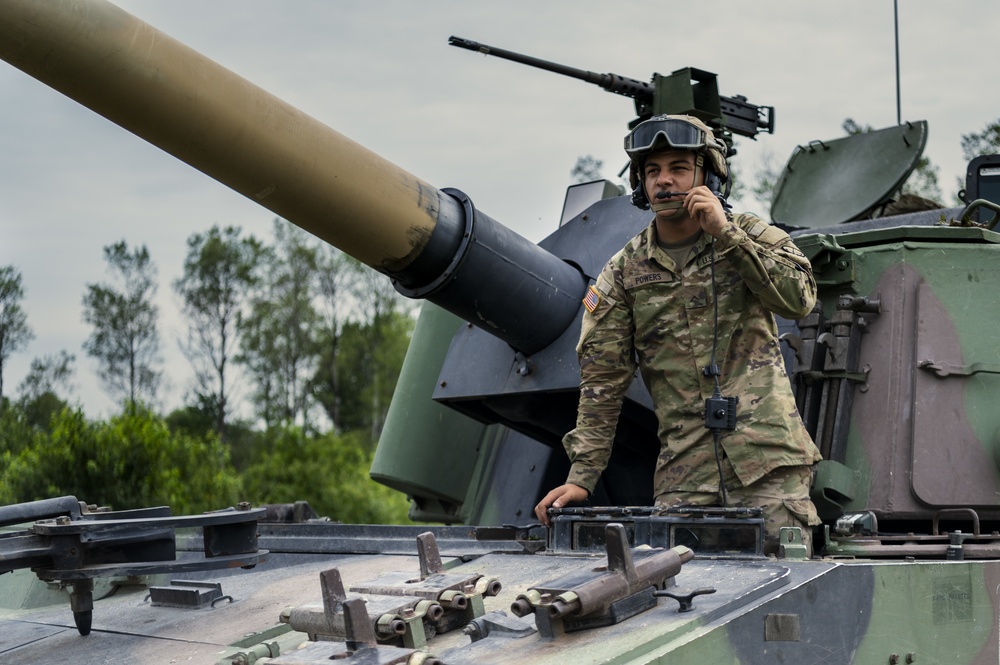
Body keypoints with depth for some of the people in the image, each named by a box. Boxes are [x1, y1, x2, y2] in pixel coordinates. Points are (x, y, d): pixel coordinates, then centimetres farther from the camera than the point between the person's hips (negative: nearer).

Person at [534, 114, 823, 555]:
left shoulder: (752, 237, 6)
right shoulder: (624, 272, 7)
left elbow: (799, 299, -13)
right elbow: (602, 380, 5)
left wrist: (726, 234, -15)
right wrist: (581, 476, -1)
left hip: (768, 459, -1)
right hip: (684, 473, 1)